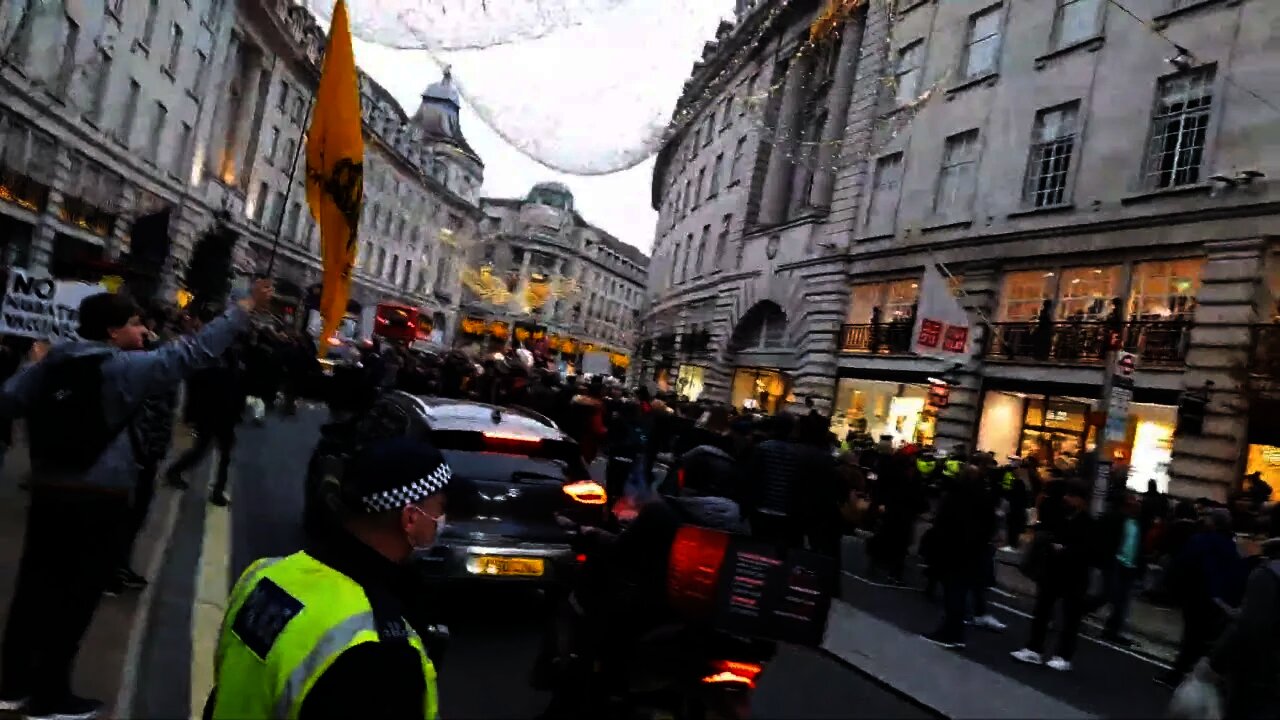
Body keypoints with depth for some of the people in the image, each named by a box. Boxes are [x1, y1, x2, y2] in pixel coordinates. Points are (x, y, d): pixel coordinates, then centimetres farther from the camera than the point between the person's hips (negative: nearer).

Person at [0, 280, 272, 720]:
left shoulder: (52, 362, 7)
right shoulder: (125, 367, -14)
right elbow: (192, 353, -20)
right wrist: (246, 308, -19)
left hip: (48, 491, 7)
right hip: (97, 501, -7)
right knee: (76, 596, 5)